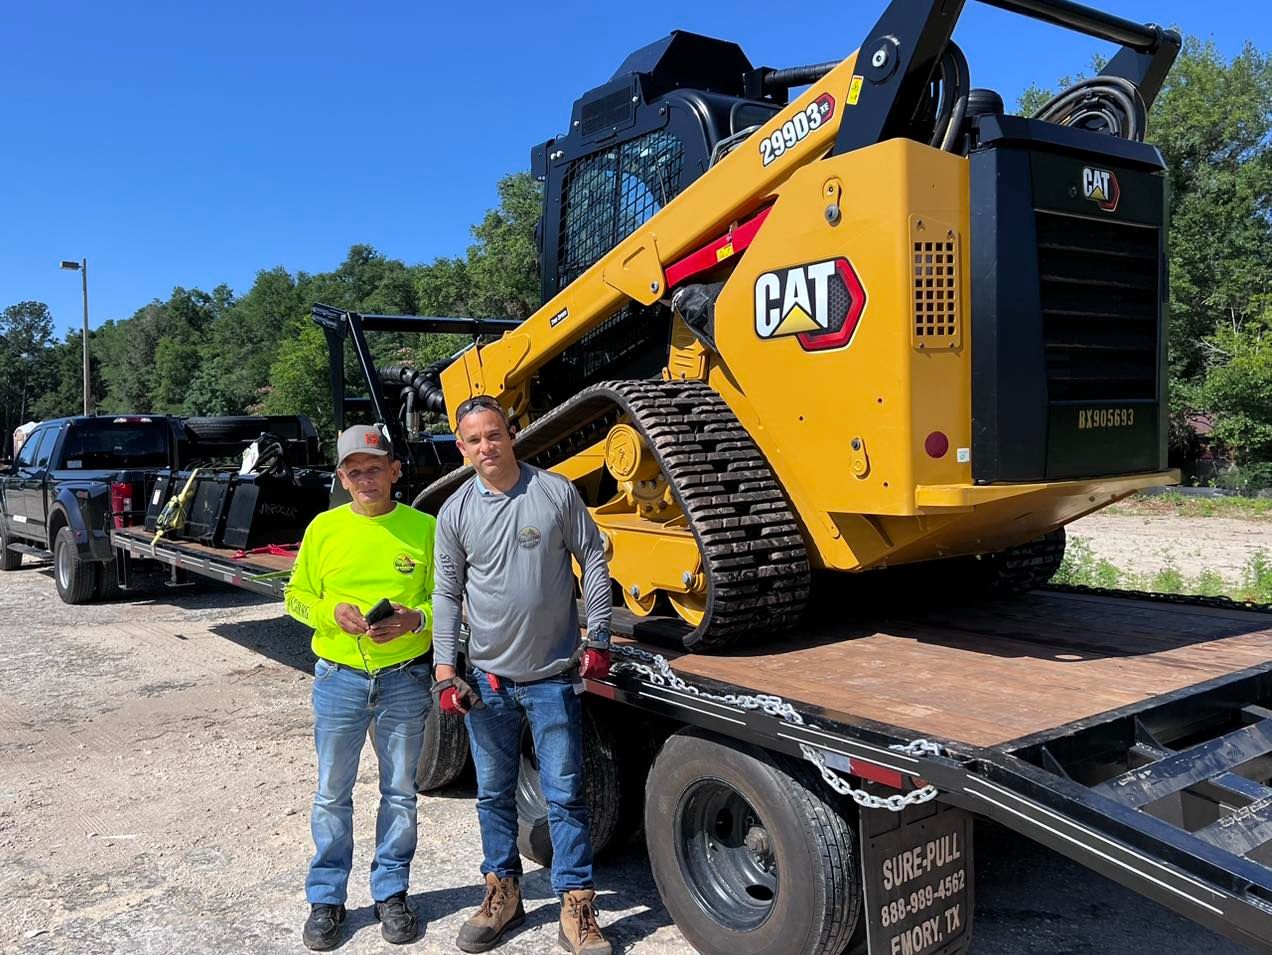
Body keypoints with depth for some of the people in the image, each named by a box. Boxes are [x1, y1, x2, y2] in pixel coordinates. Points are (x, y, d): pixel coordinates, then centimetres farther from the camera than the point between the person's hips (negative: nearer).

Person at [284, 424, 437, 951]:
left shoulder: (424, 528, -4)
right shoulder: (324, 529, -1)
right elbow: (297, 596, 6)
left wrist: (415, 619, -19)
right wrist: (332, 613, -13)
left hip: (405, 679, 0)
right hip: (339, 679, 1)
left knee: (400, 793, 13)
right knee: (332, 795, 11)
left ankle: (391, 892, 30)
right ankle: (325, 898, 27)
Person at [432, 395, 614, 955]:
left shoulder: (556, 492, -5)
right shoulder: (456, 512, 0)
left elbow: (593, 561, 1)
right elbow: (447, 594, 4)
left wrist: (597, 638, -3)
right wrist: (445, 668, -3)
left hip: (554, 675, -2)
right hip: (488, 677, 2)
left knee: (564, 795, 3)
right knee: (494, 793, 14)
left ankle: (577, 907, 15)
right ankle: (502, 890, 32)